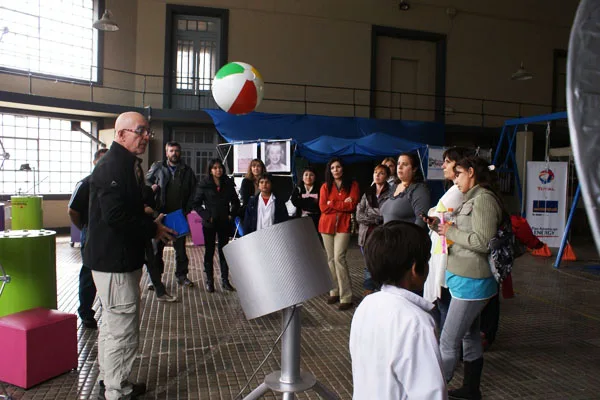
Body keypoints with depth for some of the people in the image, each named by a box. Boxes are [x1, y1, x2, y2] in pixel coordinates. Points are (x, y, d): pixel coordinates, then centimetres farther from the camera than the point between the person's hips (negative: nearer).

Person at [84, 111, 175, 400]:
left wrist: (152, 222, 7)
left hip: (120, 259, 11)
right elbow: (115, 216, -28)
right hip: (114, 261, -11)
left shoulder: (128, 164, 13)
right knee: (123, 331, -3)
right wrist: (152, 230, -18)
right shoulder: (112, 167, -19)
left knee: (112, 325, 22)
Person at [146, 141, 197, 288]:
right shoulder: (157, 167, 4)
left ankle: (182, 275, 18)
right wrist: (151, 187, -6)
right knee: (157, 246, 5)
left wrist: (187, 208, -2)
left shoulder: (187, 171, 6)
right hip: (160, 213, -1)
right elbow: (147, 180, 17)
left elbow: (193, 191, 8)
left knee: (180, 247, 8)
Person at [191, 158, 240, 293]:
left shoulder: (228, 184, 3)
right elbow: (196, 204, -3)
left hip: (224, 223, 2)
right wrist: (206, 216, -11)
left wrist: (232, 215, 1)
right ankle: (209, 281, 14)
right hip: (209, 224, -2)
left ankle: (225, 280, 15)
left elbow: (235, 202, 14)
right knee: (209, 251, 6)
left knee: (224, 251, 7)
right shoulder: (204, 184, -4)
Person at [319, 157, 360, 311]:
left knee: (339, 258, -14)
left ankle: (346, 297, -10)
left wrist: (332, 204, -6)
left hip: (343, 226, -3)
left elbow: (352, 206, -7)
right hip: (327, 225, 4)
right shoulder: (325, 186, 10)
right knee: (331, 259, 8)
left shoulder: (352, 184, 4)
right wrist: (343, 204, -5)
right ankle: (334, 291, 18)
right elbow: (323, 207, -2)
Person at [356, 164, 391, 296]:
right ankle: (369, 289, 24)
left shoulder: (390, 193, -2)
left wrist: (369, 211, -6)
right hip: (366, 234, 5)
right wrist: (376, 219, -8)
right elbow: (359, 215, 4)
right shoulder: (367, 193, 14)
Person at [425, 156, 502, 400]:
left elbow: (483, 242, -25)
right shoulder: (472, 199, 14)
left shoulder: (483, 199, -17)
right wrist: (438, 225, 5)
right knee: (469, 335, 19)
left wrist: (451, 231, -15)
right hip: (467, 279, 10)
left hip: (471, 281, -10)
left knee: (448, 342, -3)